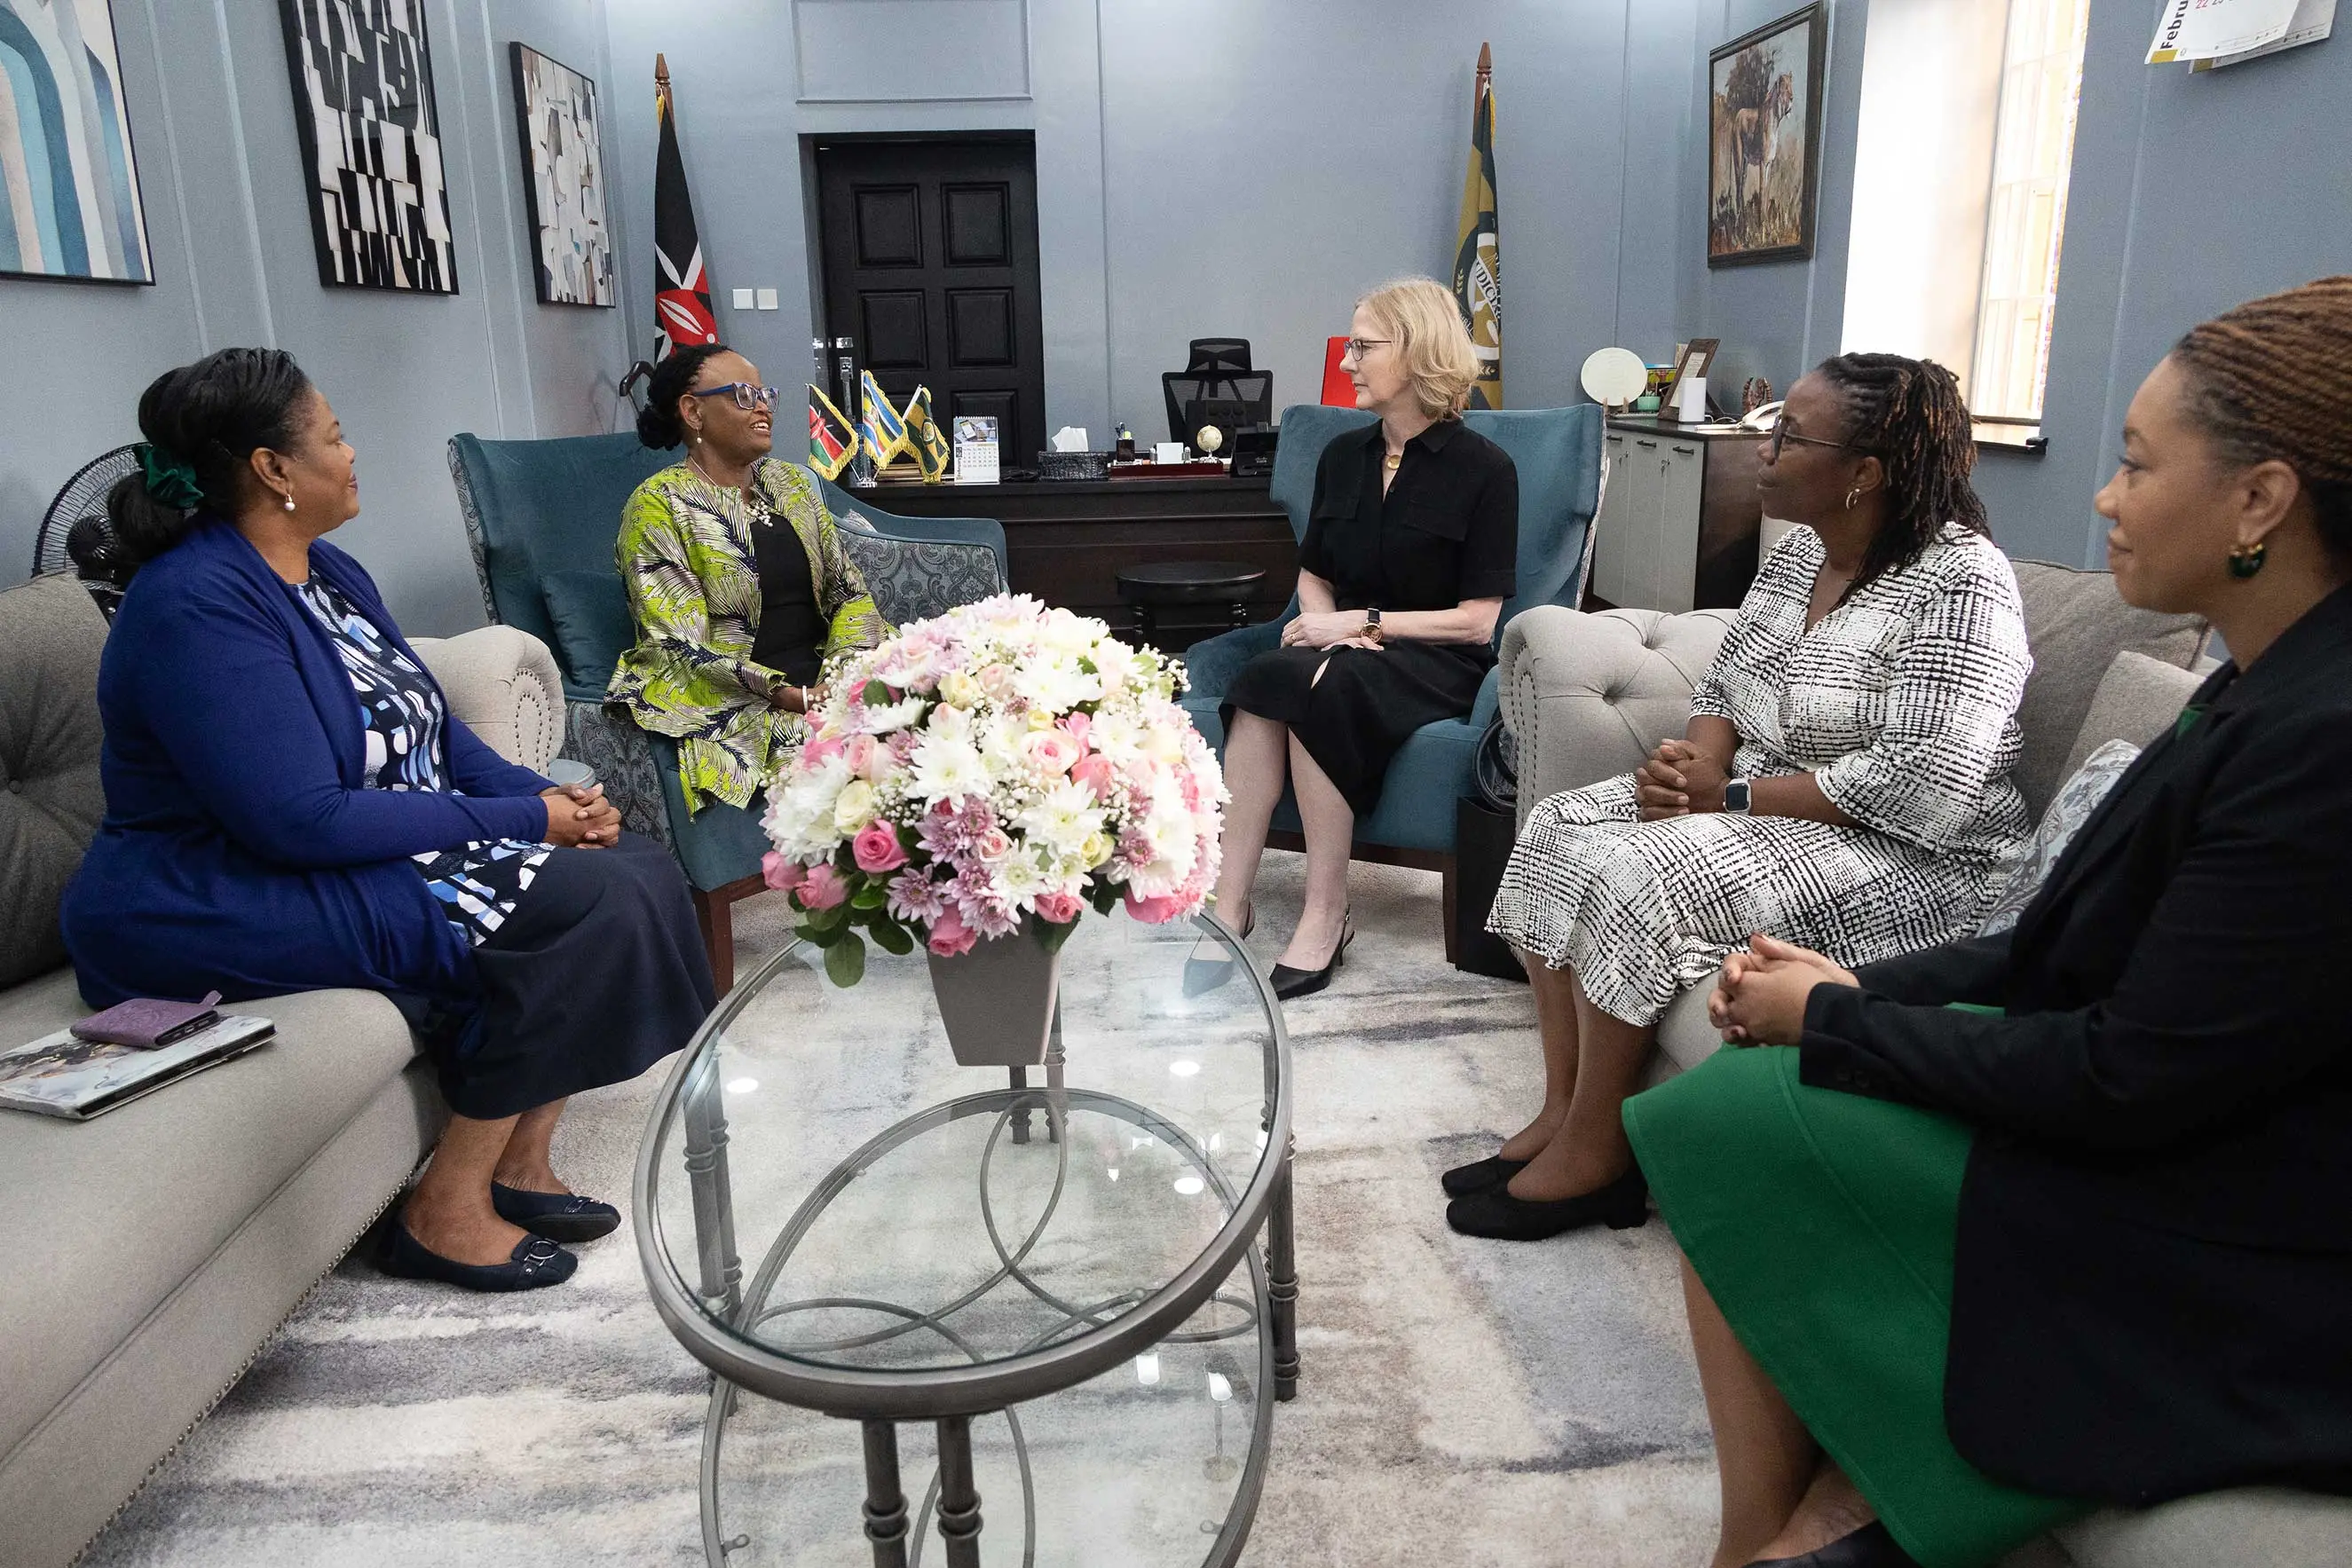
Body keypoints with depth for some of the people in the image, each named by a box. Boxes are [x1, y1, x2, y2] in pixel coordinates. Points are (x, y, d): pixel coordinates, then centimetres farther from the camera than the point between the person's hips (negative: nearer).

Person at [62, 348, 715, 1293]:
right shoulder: (199, 604, -20)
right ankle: (447, 1211, -11)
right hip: (216, 913, -9)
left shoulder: (329, 572, 10)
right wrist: (522, 820, -20)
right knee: (577, 908, -24)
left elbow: (435, 734, 12)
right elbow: (304, 823, -26)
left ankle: (518, 1165, 0)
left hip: (364, 856, 9)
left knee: (629, 866, -7)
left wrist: (551, 799, -7)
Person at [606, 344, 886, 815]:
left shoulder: (793, 481, 15)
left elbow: (848, 590, 11)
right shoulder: (657, 506, -4)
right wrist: (794, 698, -23)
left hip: (826, 675, 6)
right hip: (730, 702, -6)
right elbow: (685, 649, -12)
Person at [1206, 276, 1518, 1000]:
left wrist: (1365, 622, -14)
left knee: (1310, 688, -36)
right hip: (1347, 646, 5)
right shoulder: (1343, 456, 14)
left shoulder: (1482, 467, -3)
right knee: (1265, 677, -31)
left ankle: (1326, 913, -26)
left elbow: (1477, 620, -7)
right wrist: (1330, 626, -1)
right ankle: (1229, 904, -32)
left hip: (1436, 663, -5)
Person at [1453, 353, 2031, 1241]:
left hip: (1904, 860, -9)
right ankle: (1563, 1113, -4)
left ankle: (1593, 1153, -11)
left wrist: (1732, 792, -22)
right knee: (1557, 831, -6)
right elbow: (1725, 686, 15)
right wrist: (1694, 756, -9)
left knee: (1640, 875, -28)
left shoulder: (1961, 583, -19)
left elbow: (1926, 788, -26)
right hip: (1762, 803, 9)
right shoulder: (1801, 550, 7)